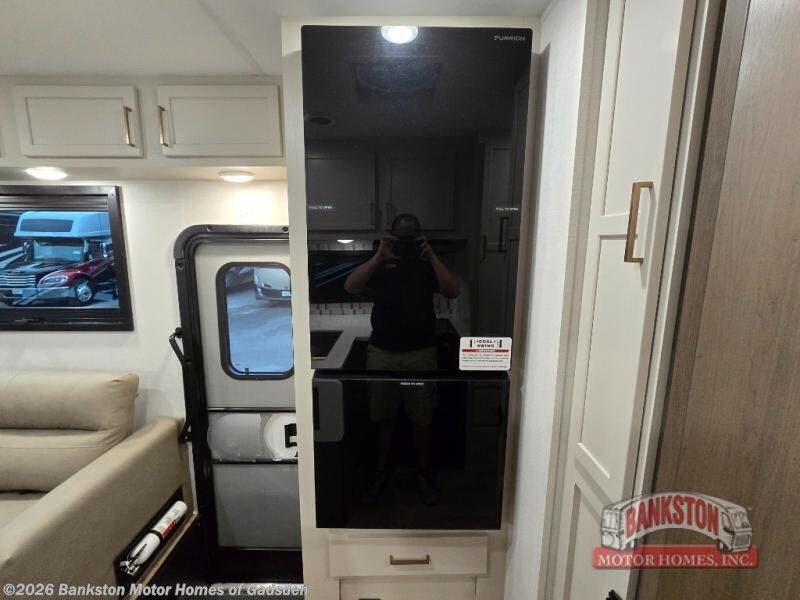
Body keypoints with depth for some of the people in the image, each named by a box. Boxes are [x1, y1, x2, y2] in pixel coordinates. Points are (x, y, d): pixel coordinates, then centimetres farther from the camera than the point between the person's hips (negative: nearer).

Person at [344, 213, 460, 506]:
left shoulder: (427, 265, 7)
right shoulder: (380, 265, 7)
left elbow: (453, 291, -10)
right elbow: (351, 286, -10)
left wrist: (431, 256, -16)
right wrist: (378, 256, -17)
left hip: (421, 353, 0)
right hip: (382, 353, 1)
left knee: (421, 420, 9)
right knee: (384, 418, 13)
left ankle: (424, 474, 31)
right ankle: (381, 472, 33)